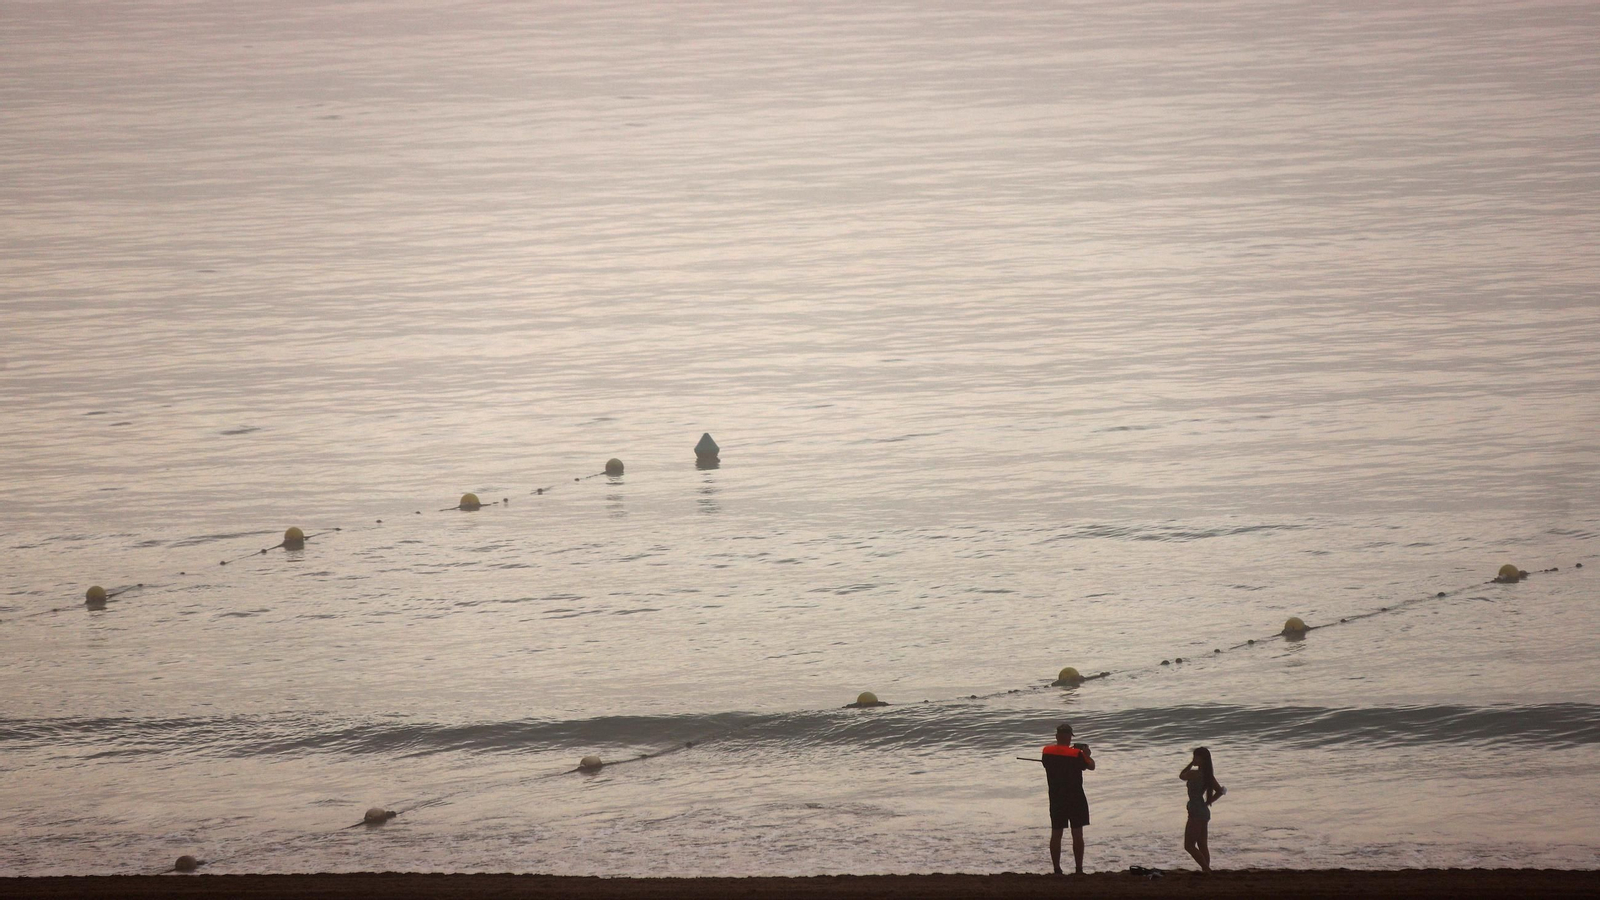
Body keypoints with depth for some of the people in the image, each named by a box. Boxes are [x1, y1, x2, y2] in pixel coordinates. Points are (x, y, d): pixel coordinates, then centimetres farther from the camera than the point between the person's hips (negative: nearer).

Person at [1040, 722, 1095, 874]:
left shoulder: (1047, 752, -5)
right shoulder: (1076, 754, -14)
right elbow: (1091, 765, -2)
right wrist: (1087, 753, 17)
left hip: (1056, 798, 3)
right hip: (1075, 799, -3)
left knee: (1056, 833, 9)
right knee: (1077, 834, 4)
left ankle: (1057, 870, 9)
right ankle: (1079, 870, 4)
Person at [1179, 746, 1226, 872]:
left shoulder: (1194, 774, -19)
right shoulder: (1208, 775, 5)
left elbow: (1182, 776, 1)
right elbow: (1220, 791, 8)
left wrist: (1191, 764, 4)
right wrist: (1208, 802, 13)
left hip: (1196, 813, -9)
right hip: (1204, 811, 9)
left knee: (1189, 846, -4)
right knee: (1202, 845, 13)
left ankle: (1206, 869, -9)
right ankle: (1206, 870, 14)